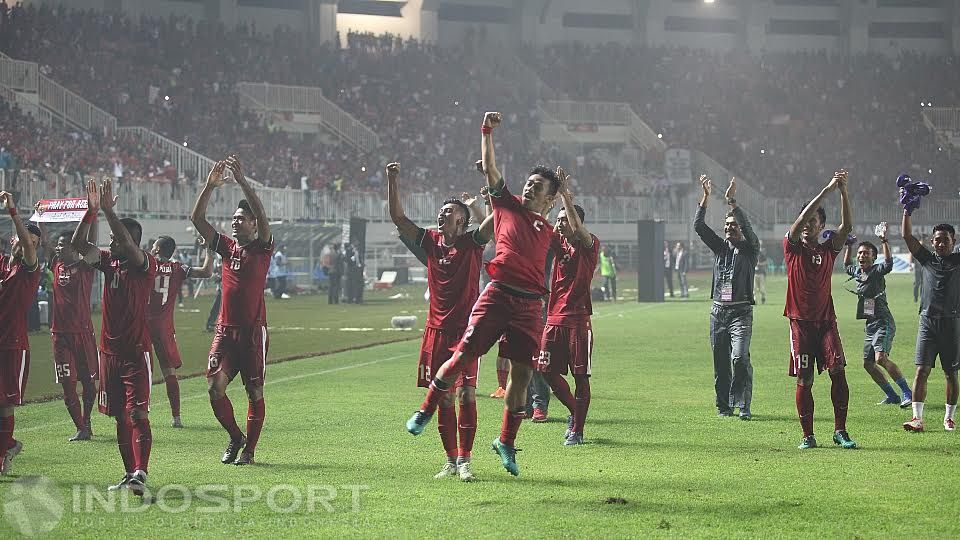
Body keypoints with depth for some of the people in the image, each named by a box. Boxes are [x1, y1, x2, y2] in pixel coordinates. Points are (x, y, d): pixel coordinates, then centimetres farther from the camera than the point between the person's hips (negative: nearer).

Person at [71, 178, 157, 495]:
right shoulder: (109, 261, 10)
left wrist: (109, 211, -30)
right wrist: (91, 211, -10)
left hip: (136, 352, -7)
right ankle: (130, 474, 16)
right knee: (120, 417, 10)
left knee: (137, 414, -15)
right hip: (109, 349, 7)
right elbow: (78, 244, 1)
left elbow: (129, 245, -28)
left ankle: (140, 474, -23)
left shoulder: (145, 264, -9)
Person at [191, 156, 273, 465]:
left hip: (253, 331, -4)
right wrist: (210, 185, -5)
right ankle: (235, 437, 13)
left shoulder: (262, 249, -1)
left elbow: (261, 215, -19)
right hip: (225, 330, 4)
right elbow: (197, 219, 6)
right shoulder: (227, 248, 12)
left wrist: (242, 181, -23)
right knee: (215, 387, -7)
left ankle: (248, 449, 11)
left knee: (254, 393, 2)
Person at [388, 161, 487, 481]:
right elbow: (398, 218, 5)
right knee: (443, 397, 6)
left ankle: (465, 460, -5)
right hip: (437, 329, 4)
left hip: (467, 329, -4)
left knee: (467, 395, -8)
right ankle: (450, 460, 13)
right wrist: (392, 182, -4)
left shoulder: (472, 243, -1)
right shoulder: (430, 242, 9)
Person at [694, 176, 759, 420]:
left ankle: (743, 405, -15)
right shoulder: (719, 247, 14)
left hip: (741, 312, -5)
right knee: (720, 363, 6)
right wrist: (706, 196, -4)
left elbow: (748, 228, -17)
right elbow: (699, 226, 5)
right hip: (718, 310, 5)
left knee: (740, 358, -19)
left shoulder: (750, 249, 2)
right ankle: (724, 406, 15)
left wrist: (732, 201, -24)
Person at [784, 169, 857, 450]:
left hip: (826, 320, 2)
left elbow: (847, 226, -3)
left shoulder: (828, 249, 10)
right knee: (804, 380, -1)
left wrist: (843, 192, -13)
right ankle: (808, 436, 5)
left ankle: (840, 430, -7)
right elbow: (800, 219, -13)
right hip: (801, 321, -2)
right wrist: (828, 189, -16)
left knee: (838, 370, -13)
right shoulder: (793, 248, 3)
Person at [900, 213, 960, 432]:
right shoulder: (927, 259, 10)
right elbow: (907, 236, 6)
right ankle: (917, 418, -8)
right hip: (928, 321, 1)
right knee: (922, 369, -7)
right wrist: (907, 211, -1)